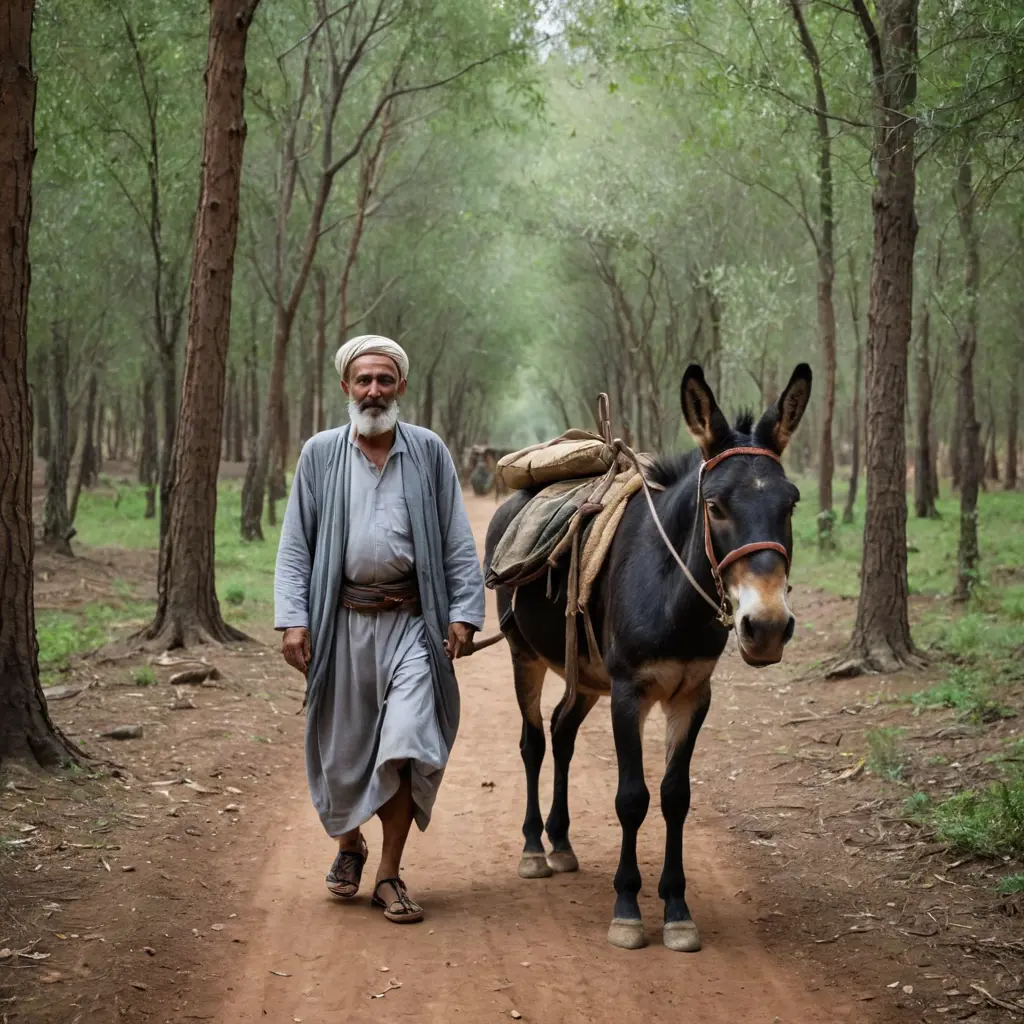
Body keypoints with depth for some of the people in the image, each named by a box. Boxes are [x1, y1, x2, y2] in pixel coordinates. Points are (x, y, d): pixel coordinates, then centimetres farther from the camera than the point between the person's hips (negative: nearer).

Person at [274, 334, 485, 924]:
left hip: (412, 621, -1)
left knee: (407, 744, -11)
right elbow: (296, 544, 6)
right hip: (343, 621, 1)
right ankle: (349, 846, 37)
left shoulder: (429, 452, 6)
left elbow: (458, 541, 5)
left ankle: (390, 874, 2)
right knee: (342, 748, 10)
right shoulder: (320, 454, 7)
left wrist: (464, 612, -4)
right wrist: (293, 618, -4)